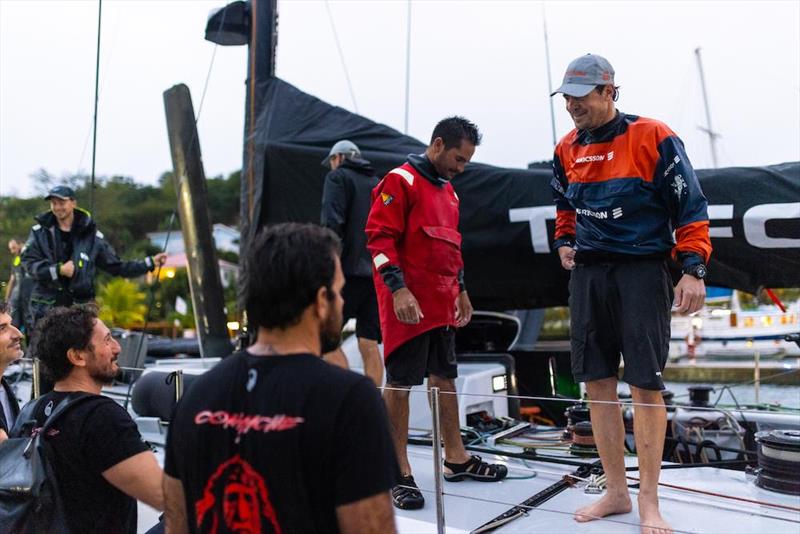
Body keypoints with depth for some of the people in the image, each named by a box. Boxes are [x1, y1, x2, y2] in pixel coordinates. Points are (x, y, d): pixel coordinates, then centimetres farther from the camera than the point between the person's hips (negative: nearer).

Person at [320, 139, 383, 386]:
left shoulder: (338, 177, 2)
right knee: (369, 344, 7)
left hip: (349, 270, -6)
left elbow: (333, 224, -13)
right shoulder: (378, 183, 22)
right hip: (377, 273, 7)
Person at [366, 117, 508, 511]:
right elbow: (379, 237, -15)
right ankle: (400, 473, 5)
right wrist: (398, 289, -22)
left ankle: (456, 458, 27)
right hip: (409, 301, -9)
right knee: (400, 382, -2)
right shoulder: (401, 181, -9)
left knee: (444, 377, 15)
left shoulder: (448, 190, 18)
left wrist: (461, 290, 23)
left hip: (442, 302, 9)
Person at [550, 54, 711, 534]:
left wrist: (694, 269, -13)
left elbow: (690, 205, -7)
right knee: (598, 385, 7)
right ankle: (616, 493, 21)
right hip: (588, 274, 6)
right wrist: (565, 241, 12)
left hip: (641, 271, -5)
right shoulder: (567, 149, 9)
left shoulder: (652, 137, -8)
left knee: (645, 384, -4)